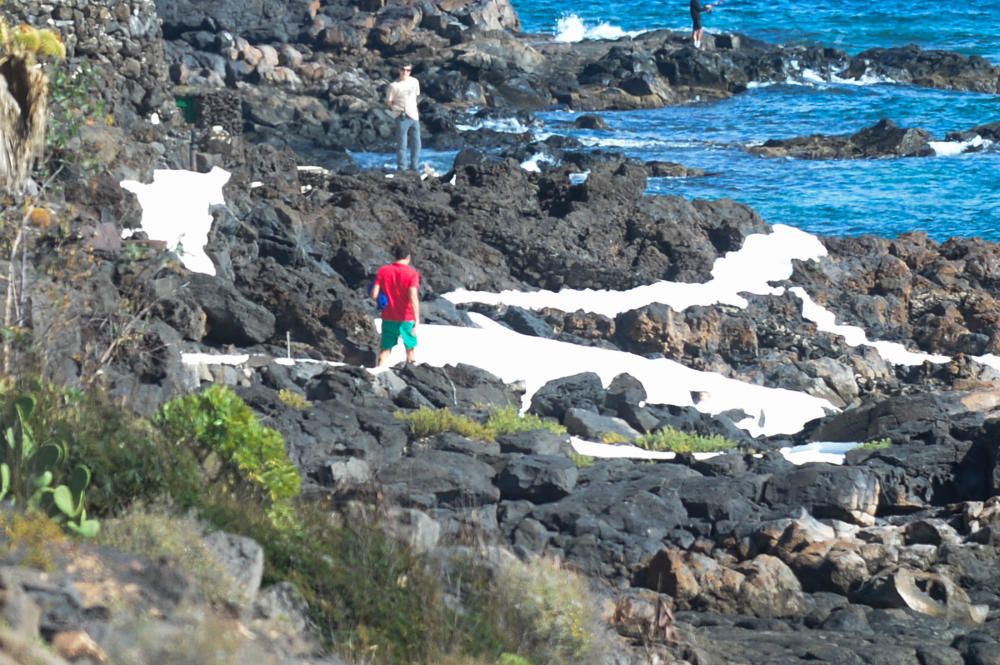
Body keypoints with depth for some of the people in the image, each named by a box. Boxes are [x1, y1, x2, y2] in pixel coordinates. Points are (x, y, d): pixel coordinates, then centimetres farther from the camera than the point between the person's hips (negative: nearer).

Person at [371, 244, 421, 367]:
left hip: (388, 318, 2)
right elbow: (413, 298, -19)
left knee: (385, 350, 10)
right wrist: (417, 321, -20)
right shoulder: (412, 273, -10)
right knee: (411, 349, 15)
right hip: (407, 319, -2)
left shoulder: (382, 271, -1)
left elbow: (374, 295, -6)